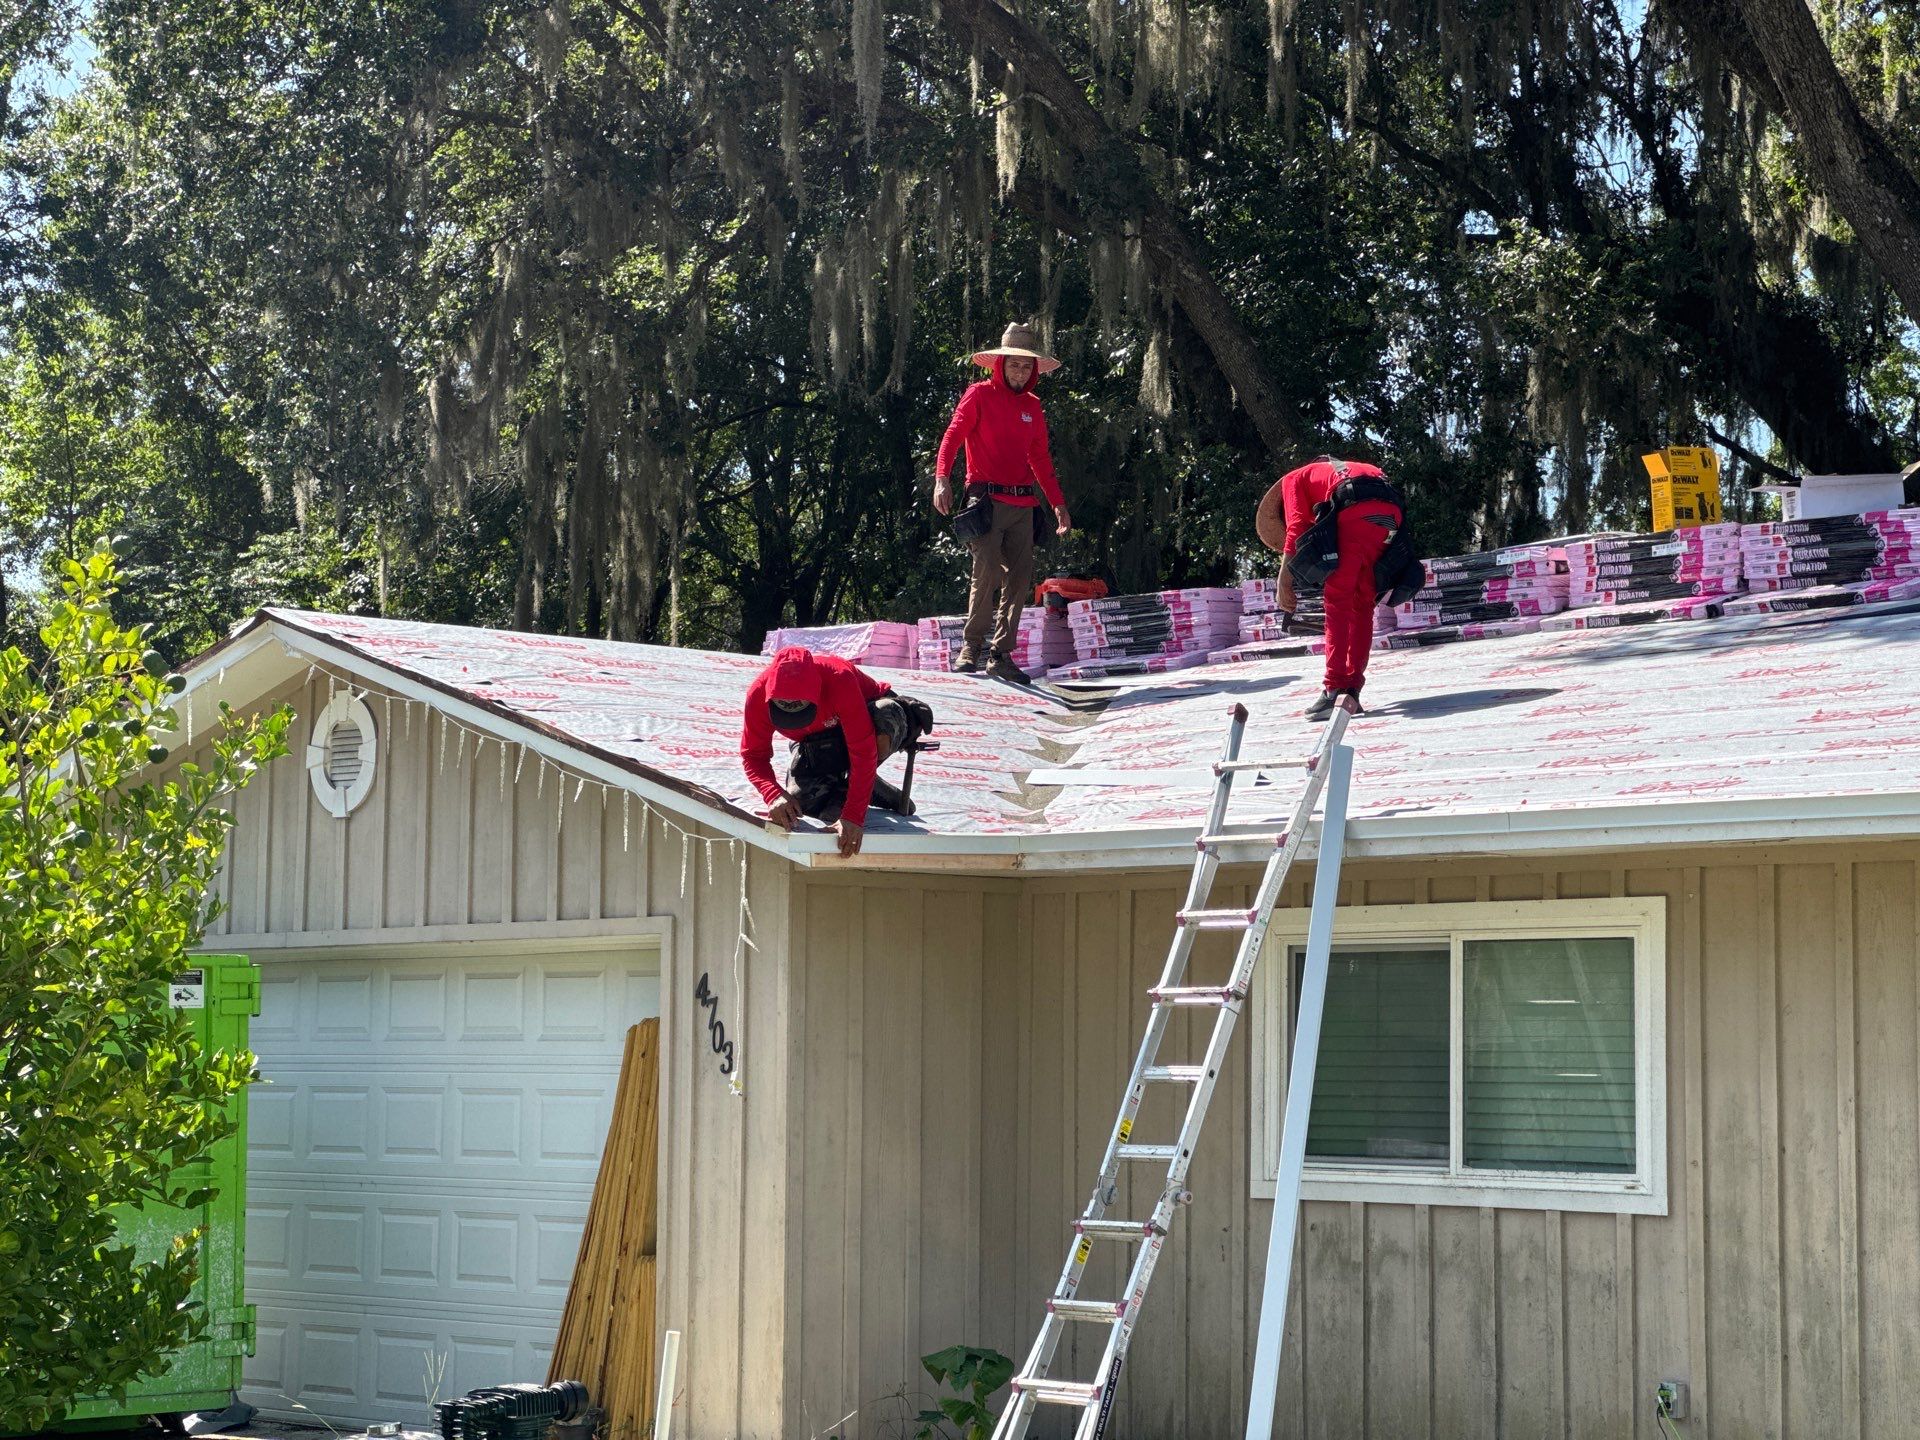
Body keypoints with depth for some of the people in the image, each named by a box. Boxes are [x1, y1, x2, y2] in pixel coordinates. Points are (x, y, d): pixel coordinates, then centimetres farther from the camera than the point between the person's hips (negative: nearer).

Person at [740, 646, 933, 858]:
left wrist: (853, 816, -46)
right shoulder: (759, 693, -29)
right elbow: (754, 755, -21)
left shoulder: (839, 679, -40)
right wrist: (774, 794, -42)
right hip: (820, 742, 4)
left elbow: (863, 751, -41)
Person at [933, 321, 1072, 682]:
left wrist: (1057, 502, 21)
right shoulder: (980, 395, 0)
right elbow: (952, 437, -9)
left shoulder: (1032, 406, 17)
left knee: (1020, 579, 1)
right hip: (987, 500, -6)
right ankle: (971, 647, -2)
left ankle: (1002, 655, 7)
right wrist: (942, 479, -24)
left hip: (1023, 505, 6)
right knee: (987, 574, -15)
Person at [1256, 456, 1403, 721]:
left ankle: (1333, 690, -10)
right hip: (1392, 515, 7)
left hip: (1357, 512, -7)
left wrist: (1284, 578, -1)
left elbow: (1296, 525, 3)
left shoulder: (1292, 480, 22)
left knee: (1337, 602, -2)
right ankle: (1352, 690, 10)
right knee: (1362, 606, 13)